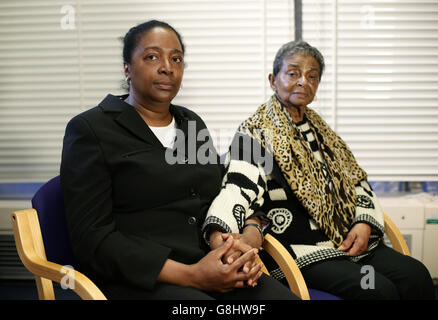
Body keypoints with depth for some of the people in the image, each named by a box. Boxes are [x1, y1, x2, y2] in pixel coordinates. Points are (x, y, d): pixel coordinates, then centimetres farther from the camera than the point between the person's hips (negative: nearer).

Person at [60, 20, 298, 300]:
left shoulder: (193, 123, 17)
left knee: (287, 296, -17)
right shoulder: (90, 129, -2)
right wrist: (190, 276, -17)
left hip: (216, 271, 5)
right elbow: (93, 237, -9)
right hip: (139, 281, -5)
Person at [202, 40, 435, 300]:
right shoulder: (255, 133, -4)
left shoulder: (320, 130, 19)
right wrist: (219, 237, -39)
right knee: (378, 290, -24)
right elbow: (237, 188, -19)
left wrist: (364, 223, 0)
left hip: (352, 243, 7)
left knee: (416, 275, -11)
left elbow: (356, 180, 19)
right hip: (300, 253, -7)